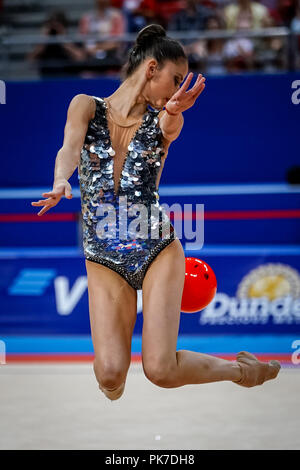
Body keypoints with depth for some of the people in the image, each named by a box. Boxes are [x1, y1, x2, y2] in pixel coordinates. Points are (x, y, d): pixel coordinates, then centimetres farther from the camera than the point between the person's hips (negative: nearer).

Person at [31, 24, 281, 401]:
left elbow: (170, 128, -23)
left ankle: (243, 370, 14)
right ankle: (112, 386, 25)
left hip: (158, 249, 0)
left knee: (161, 370, -14)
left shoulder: (161, 120, 2)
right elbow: (70, 148, -19)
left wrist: (173, 112, -48)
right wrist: (60, 183, -42)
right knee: (110, 375, -13)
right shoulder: (86, 106, 1)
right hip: (103, 259, 0)